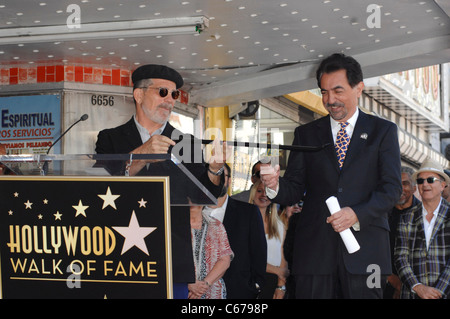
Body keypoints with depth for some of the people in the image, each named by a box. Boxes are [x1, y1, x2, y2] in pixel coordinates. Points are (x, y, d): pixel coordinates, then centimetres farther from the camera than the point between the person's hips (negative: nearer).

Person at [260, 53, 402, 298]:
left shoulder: (383, 131, 9)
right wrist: (275, 184, -14)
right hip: (314, 248, 1)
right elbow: (295, 190, 9)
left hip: (364, 247, -1)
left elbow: (392, 188, 0)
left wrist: (357, 214, -15)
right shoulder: (305, 134, 14)